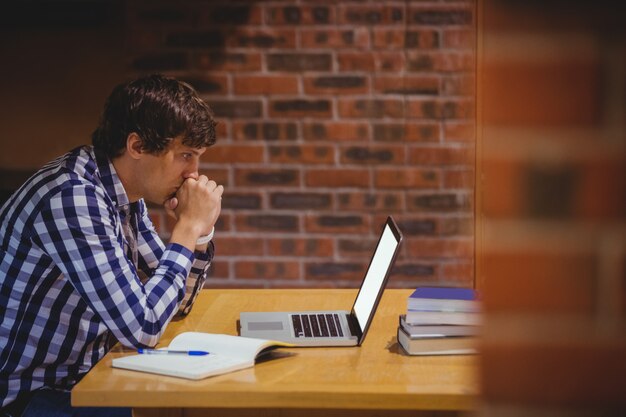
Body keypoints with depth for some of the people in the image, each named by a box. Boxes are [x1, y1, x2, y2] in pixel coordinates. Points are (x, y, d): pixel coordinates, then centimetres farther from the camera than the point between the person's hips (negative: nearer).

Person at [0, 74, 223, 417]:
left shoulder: (125, 194, 4)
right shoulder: (72, 196, -24)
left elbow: (176, 303, 14)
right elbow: (142, 328, -27)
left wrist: (199, 228, -2)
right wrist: (188, 226, -18)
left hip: (84, 381, 9)